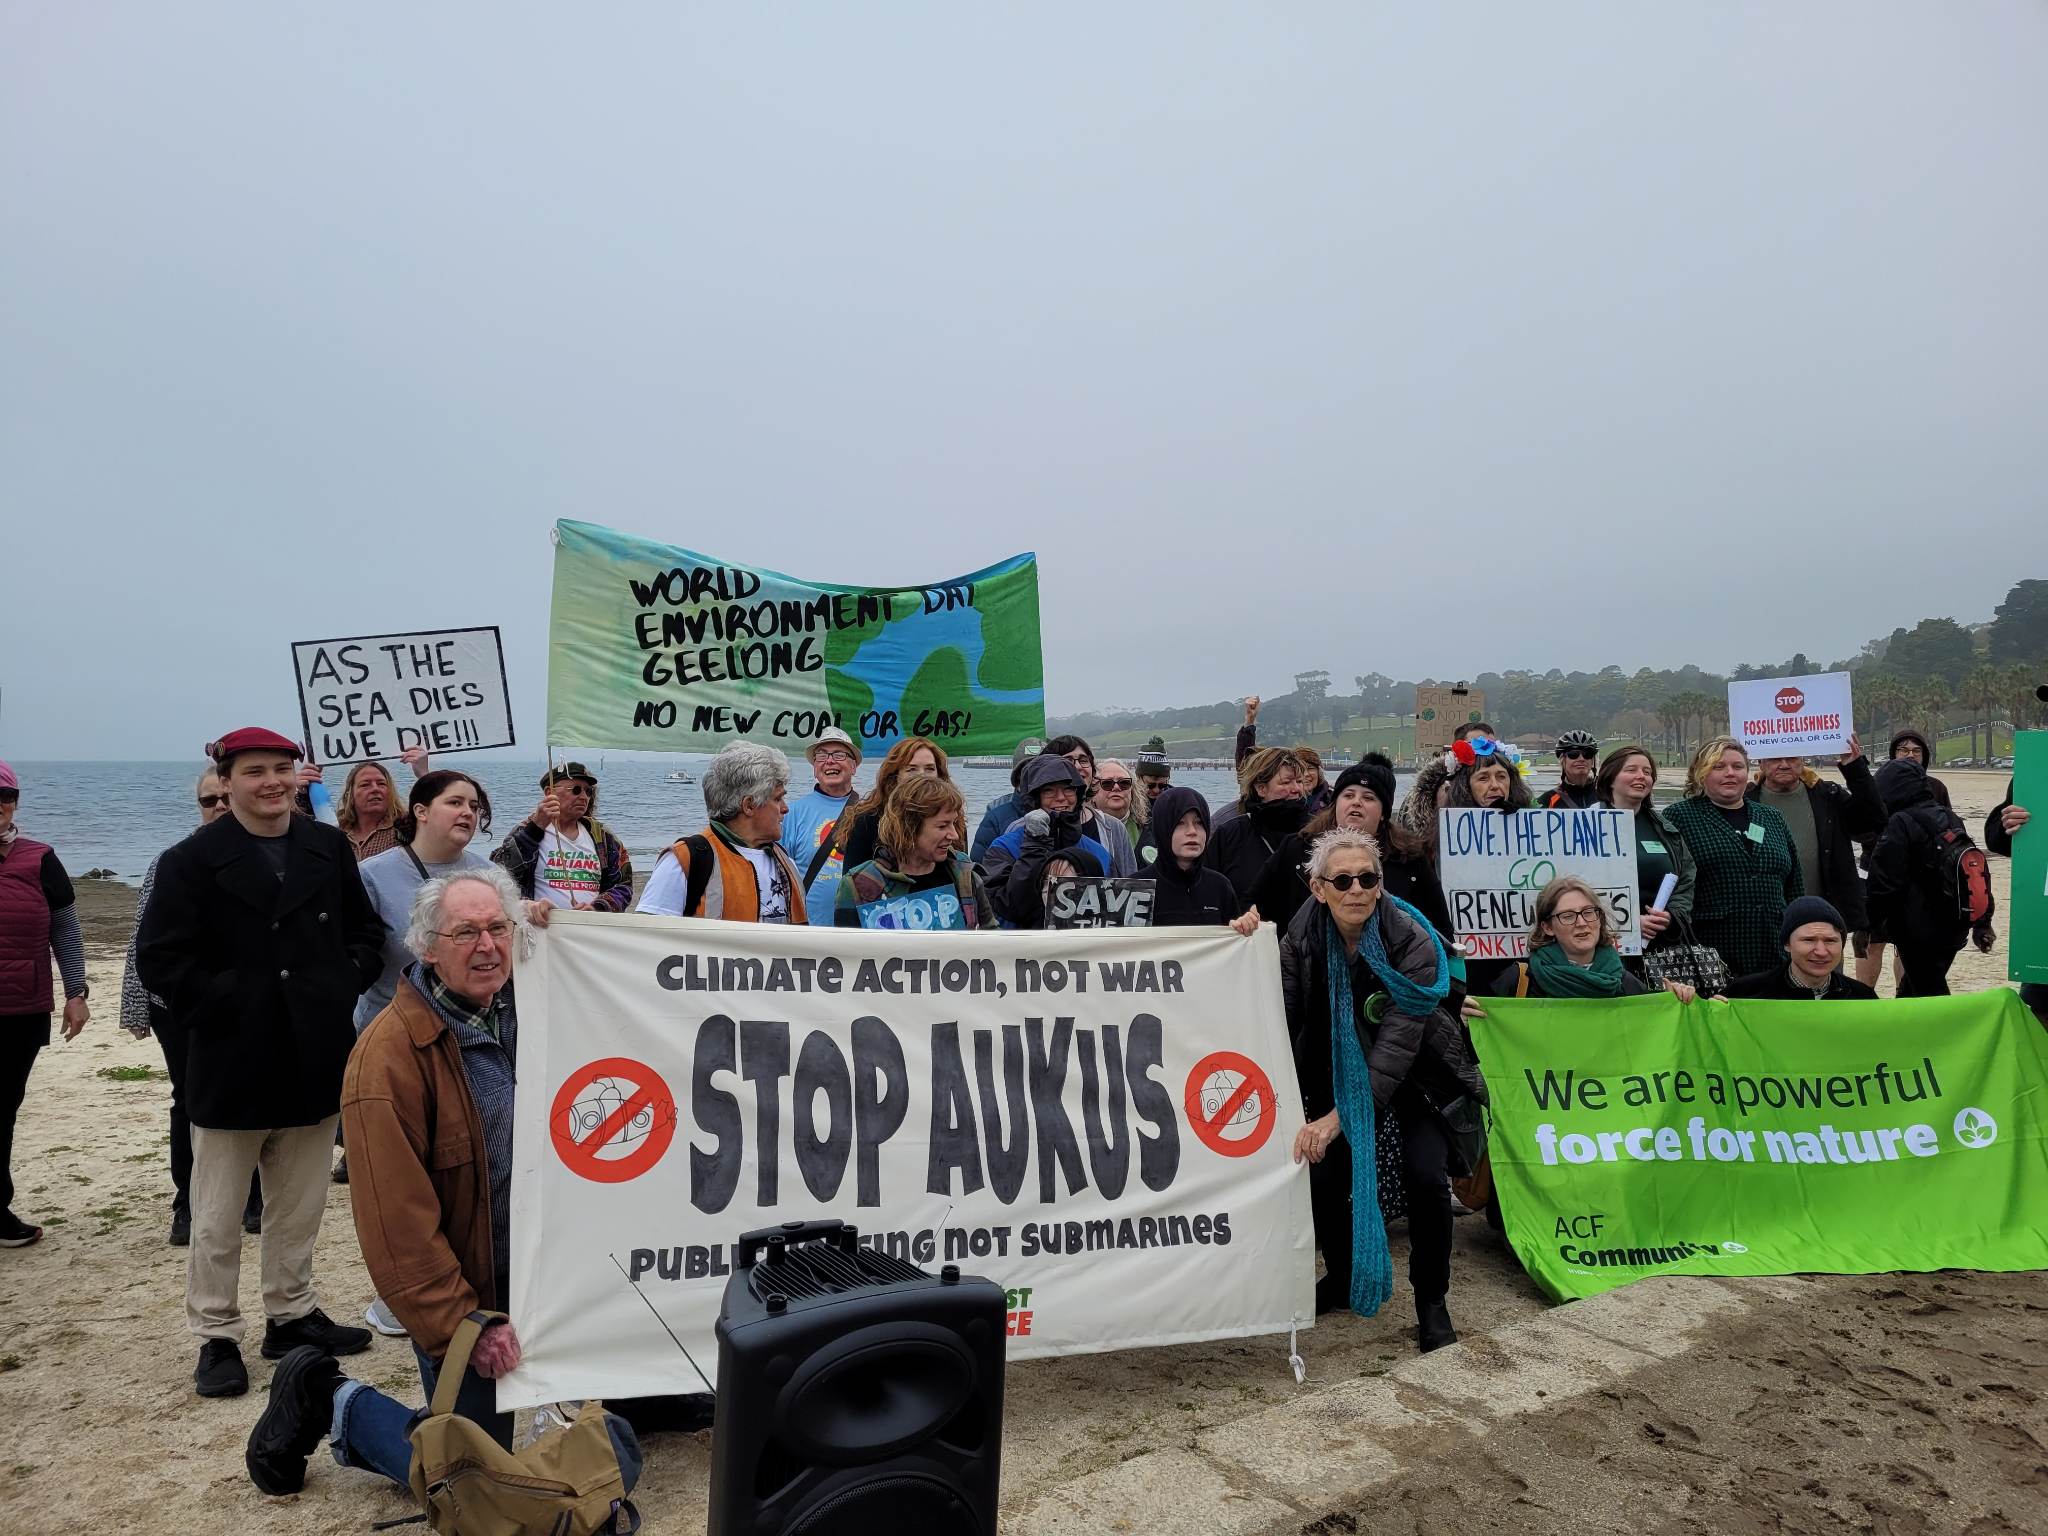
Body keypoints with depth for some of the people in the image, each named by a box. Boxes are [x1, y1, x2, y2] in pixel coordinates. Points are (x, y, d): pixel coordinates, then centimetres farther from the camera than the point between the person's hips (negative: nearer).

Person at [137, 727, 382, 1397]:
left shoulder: (329, 848, 6)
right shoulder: (192, 861, -7)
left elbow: (367, 931, 12)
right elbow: (159, 958, -10)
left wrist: (346, 987, -2)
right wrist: (222, 1009, -13)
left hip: (314, 1063, 4)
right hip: (232, 1068, -4)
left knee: (300, 1206, 17)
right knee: (217, 1218, 8)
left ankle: (291, 1315, 32)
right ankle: (216, 1337, 22)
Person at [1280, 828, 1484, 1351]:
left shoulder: (1412, 940, -27)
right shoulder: (1303, 936, -16)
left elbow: (1398, 1042, -32)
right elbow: (1280, 1013, -16)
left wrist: (1336, 1118, -40)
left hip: (1415, 1072, -3)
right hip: (1339, 1067, 3)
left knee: (1425, 1175, -18)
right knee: (1323, 1171, -9)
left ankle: (1431, 1301, 7)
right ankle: (1340, 1276, 21)